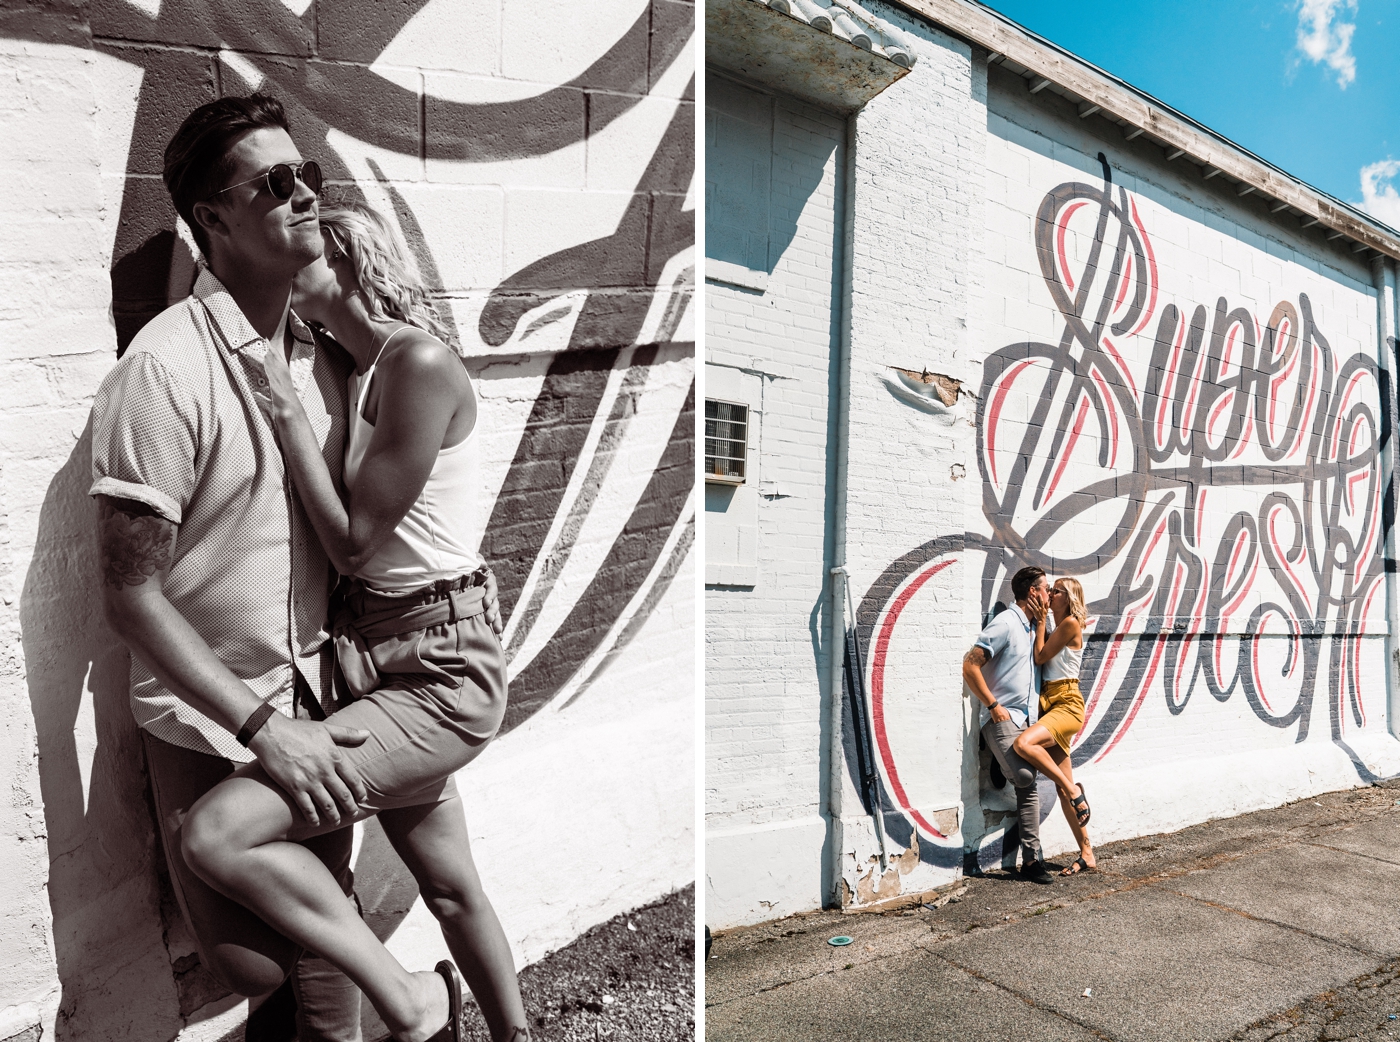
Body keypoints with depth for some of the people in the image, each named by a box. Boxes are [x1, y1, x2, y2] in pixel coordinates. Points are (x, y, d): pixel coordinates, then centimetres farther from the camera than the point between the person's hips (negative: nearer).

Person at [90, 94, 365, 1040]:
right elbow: (131, 596, -15)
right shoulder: (165, 369, -17)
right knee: (252, 963, 9)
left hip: (315, 712, 5)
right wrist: (262, 728, -17)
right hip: (212, 731, -5)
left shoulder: (325, 355, 2)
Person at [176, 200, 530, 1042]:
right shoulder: (359, 373, 12)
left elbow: (354, 542, -15)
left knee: (218, 833, -16)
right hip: (386, 657, 9)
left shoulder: (421, 359, -16)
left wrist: (286, 407, -11)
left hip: (439, 672, -9)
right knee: (449, 885, 21)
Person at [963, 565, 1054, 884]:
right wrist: (993, 706, -17)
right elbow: (970, 666, -19)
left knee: (1028, 787, 5)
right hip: (1002, 718, -8)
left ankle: (1031, 860, 10)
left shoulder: (1030, 627, 15)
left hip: (1024, 719, 8)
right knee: (1024, 775, -25)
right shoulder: (1004, 624, -13)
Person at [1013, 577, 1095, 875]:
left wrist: (1041, 620, -3)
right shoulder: (1056, 627, 18)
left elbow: (1040, 657, -9)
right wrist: (1040, 620, 8)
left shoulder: (1071, 623, -9)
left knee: (1023, 744, -34)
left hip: (1067, 703, -9)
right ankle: (1087, 855, 13)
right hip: (1050, 703, 9)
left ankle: (1074, 790, -14)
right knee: (1063, 787, 6)